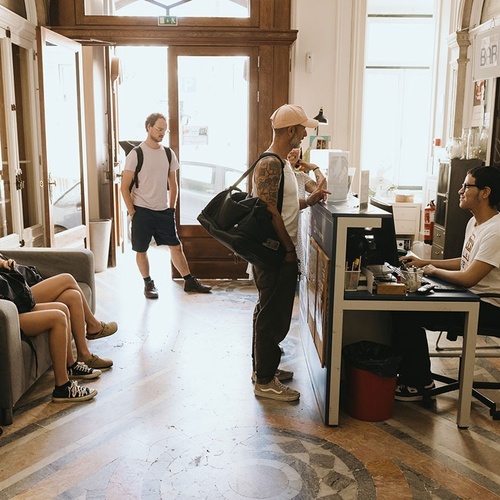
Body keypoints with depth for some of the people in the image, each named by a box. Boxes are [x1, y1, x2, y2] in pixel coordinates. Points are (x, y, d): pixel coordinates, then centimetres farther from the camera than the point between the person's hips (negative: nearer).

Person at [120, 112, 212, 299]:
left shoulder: (168, 154, 6)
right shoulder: (136, 154, -8)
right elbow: (125, 187, -8)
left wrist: (172, 208, 8)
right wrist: (132, 212, -10)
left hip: (164, 211, 4)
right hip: (142, 211, -4)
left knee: (176, 246, 7)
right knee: (141, 250, 5)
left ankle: (190, 281, 16)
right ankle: (148, 284, 22)